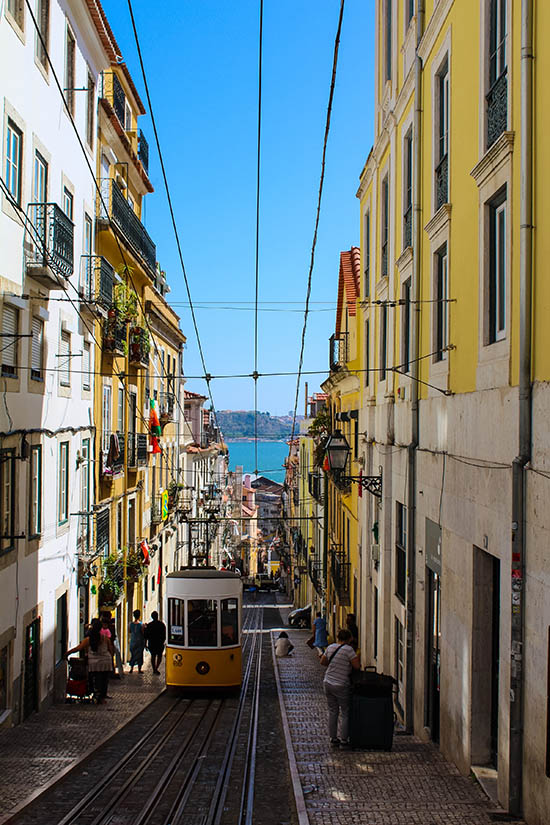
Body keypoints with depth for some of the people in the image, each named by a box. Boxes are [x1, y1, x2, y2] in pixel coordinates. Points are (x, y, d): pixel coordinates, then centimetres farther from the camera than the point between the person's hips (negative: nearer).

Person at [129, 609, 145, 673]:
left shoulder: (131, 624, -5)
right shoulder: (141, 624, -15)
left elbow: (130, 632, 7)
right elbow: (143, 634, -10)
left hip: (132, 641, 3)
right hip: (140, 641, -3)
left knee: (132, 655, 13)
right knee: (139, 655, 5)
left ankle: (131, 668, 13)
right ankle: (139, 669, 7)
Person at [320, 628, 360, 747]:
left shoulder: (330, 647, 4)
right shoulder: (348, 649, -15)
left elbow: (323, 662, 16)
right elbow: (357, 666, -16)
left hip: (327, 683, 6)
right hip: (341, 687, -6)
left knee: (333, 712, 15)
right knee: (346, 713, 7)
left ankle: (333, 738, 20)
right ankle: (344, 740, 9)